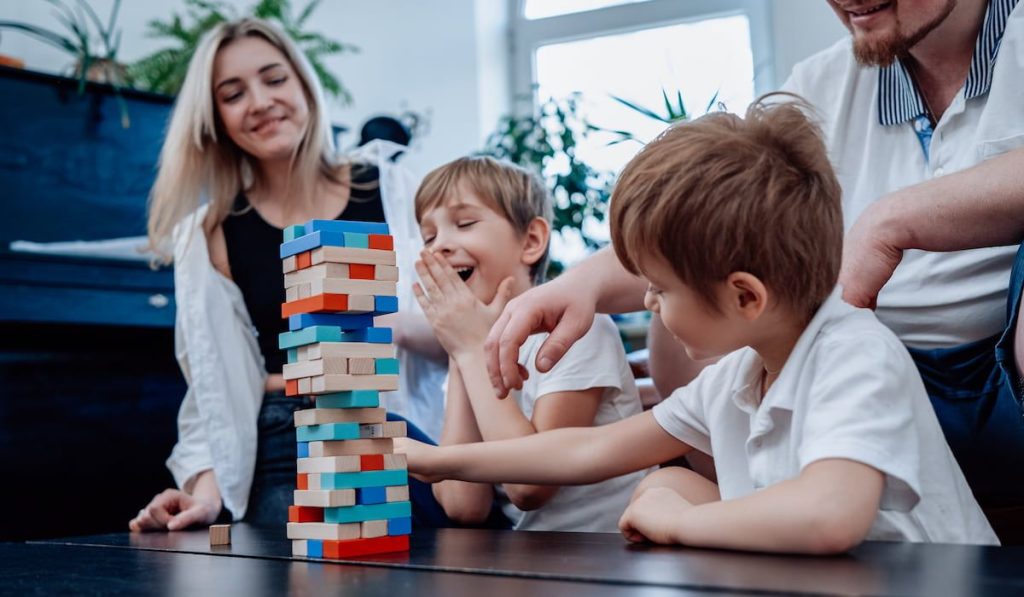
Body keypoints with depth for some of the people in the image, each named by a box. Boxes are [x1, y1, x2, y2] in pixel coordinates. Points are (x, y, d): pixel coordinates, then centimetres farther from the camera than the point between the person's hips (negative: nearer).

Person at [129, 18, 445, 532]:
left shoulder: (388, 188, 3)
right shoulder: (214, 234, 5)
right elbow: (217, 389, 5)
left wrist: (400, 324, -24)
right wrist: (207, 490, -12)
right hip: (284, 453, 1)